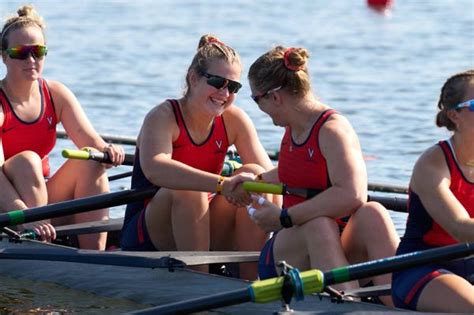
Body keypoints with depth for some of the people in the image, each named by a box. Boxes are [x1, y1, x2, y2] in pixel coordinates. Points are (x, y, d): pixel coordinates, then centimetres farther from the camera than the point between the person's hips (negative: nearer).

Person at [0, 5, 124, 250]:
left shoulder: (56, 94, 4)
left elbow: (91, 141, -6)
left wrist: (106, 151, -32)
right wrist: (25, 218, -44)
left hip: (43, 198, 6)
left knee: (90, 162, -15)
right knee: (26, 160, -30)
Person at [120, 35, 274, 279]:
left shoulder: (234, 120, -1)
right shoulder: (163, 117, -16)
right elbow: (155, 169, -38)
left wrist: (251, 179, -36)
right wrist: (222, 184, -48)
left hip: (204, 231, 5)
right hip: (147, 239, -5)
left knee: (253, 175, -17)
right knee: (186, 189, -33)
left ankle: (251, 281, -20)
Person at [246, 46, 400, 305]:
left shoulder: (333, 129, -11)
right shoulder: (292, 130, 14)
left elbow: (352, 195, -29)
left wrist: (283, 218, -24)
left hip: (339, 250, -4)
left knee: (372, 214, -36)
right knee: (319, 223, -32)